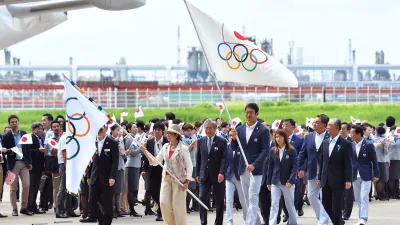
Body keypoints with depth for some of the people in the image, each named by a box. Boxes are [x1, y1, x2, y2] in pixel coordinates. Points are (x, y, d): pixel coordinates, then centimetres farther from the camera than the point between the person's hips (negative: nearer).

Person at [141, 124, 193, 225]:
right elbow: (155, 162, 6)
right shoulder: (165, 147, 6)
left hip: (179, 179, -5)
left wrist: (187, 181, -14)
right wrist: (144, 151, -4)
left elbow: (189, 166, -8)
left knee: (177, 205, 0)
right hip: (166, 178, 5)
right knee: (164, 203, -2)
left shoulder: (183, 148, -9)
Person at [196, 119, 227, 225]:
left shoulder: (222, 142, -3)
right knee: (202, 198, -8)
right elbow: (198, 159, 11)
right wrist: (197, 174, 8)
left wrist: (222, 173, -20)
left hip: (217, 176, -2)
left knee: (219, 201, 5)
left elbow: (224, 159, -9)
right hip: (204, 175, 2)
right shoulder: (200, 141, 7)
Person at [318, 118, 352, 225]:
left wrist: (348, 180, -14)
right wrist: (320, 178, 13)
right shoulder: (325, 143, 11)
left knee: (337, 207, -4)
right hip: (326, 180, 6)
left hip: (338, 181, -6)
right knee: (326, 204, 8)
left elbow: (348, 164, -8)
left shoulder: (345, 144, -6)